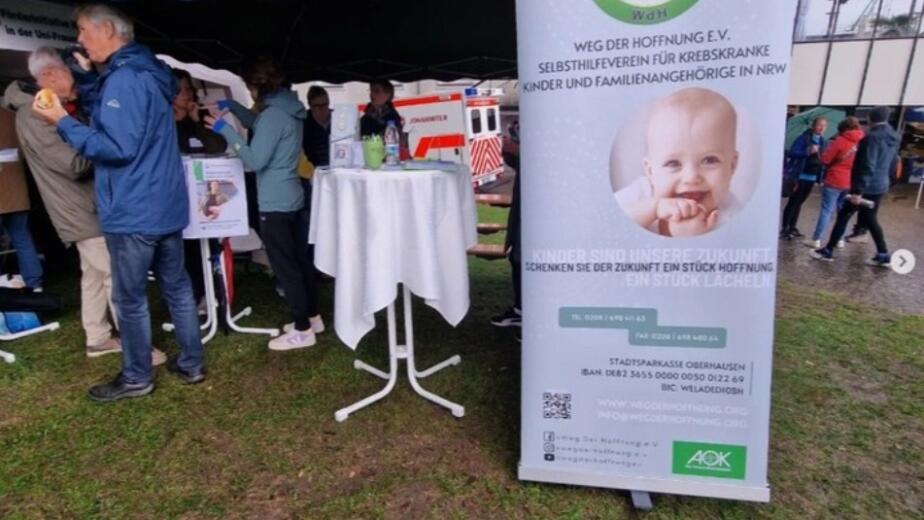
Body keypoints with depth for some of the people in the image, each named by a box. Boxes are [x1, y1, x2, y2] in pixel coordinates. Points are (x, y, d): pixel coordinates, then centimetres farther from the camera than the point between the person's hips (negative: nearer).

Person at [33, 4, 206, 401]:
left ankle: (136, 378, 20)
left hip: (134, 213, -9)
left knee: (130, 299, 5)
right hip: (167, 207, 10)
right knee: (177, 288, 14)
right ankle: (191, 364, 25)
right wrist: (89, 77, 16)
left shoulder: (122, 79, -16)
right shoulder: (147, 72, 15)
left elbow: (118, 148, -21)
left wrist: (64, 123, -15)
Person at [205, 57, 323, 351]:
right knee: (299, 261, 15)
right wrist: (233, 107, 19)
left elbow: (255, 160, -20)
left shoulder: (273, 114, -18)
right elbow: (260, 127, 29)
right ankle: (312, 317, 26)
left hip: (275, 205, -9)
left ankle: (302, 330, 4)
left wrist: (225, 130, -15)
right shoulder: (287, 110, 11)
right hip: (293, 199, 9)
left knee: (285, 268, -3)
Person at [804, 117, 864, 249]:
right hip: (851, 183, 5)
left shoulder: (840, 141, -9)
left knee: (827, 210, -3)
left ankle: (816, 239, -3)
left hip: (835, 181, -5)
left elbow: (825, 160, -7)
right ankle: (840, 239, 18)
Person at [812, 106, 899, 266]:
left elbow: (867, 167, -23)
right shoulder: (893, 138, 11)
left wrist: (858, 190, -24)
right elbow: (893, 164, 17)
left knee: (843, 216, 1)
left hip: (866, 187, -8)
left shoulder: (873, 137, -17)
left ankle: (828, 251, 6)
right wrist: (885, 180, 25)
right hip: (880, 187, 8)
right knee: (871, 220, 16)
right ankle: (883, 255, 16)